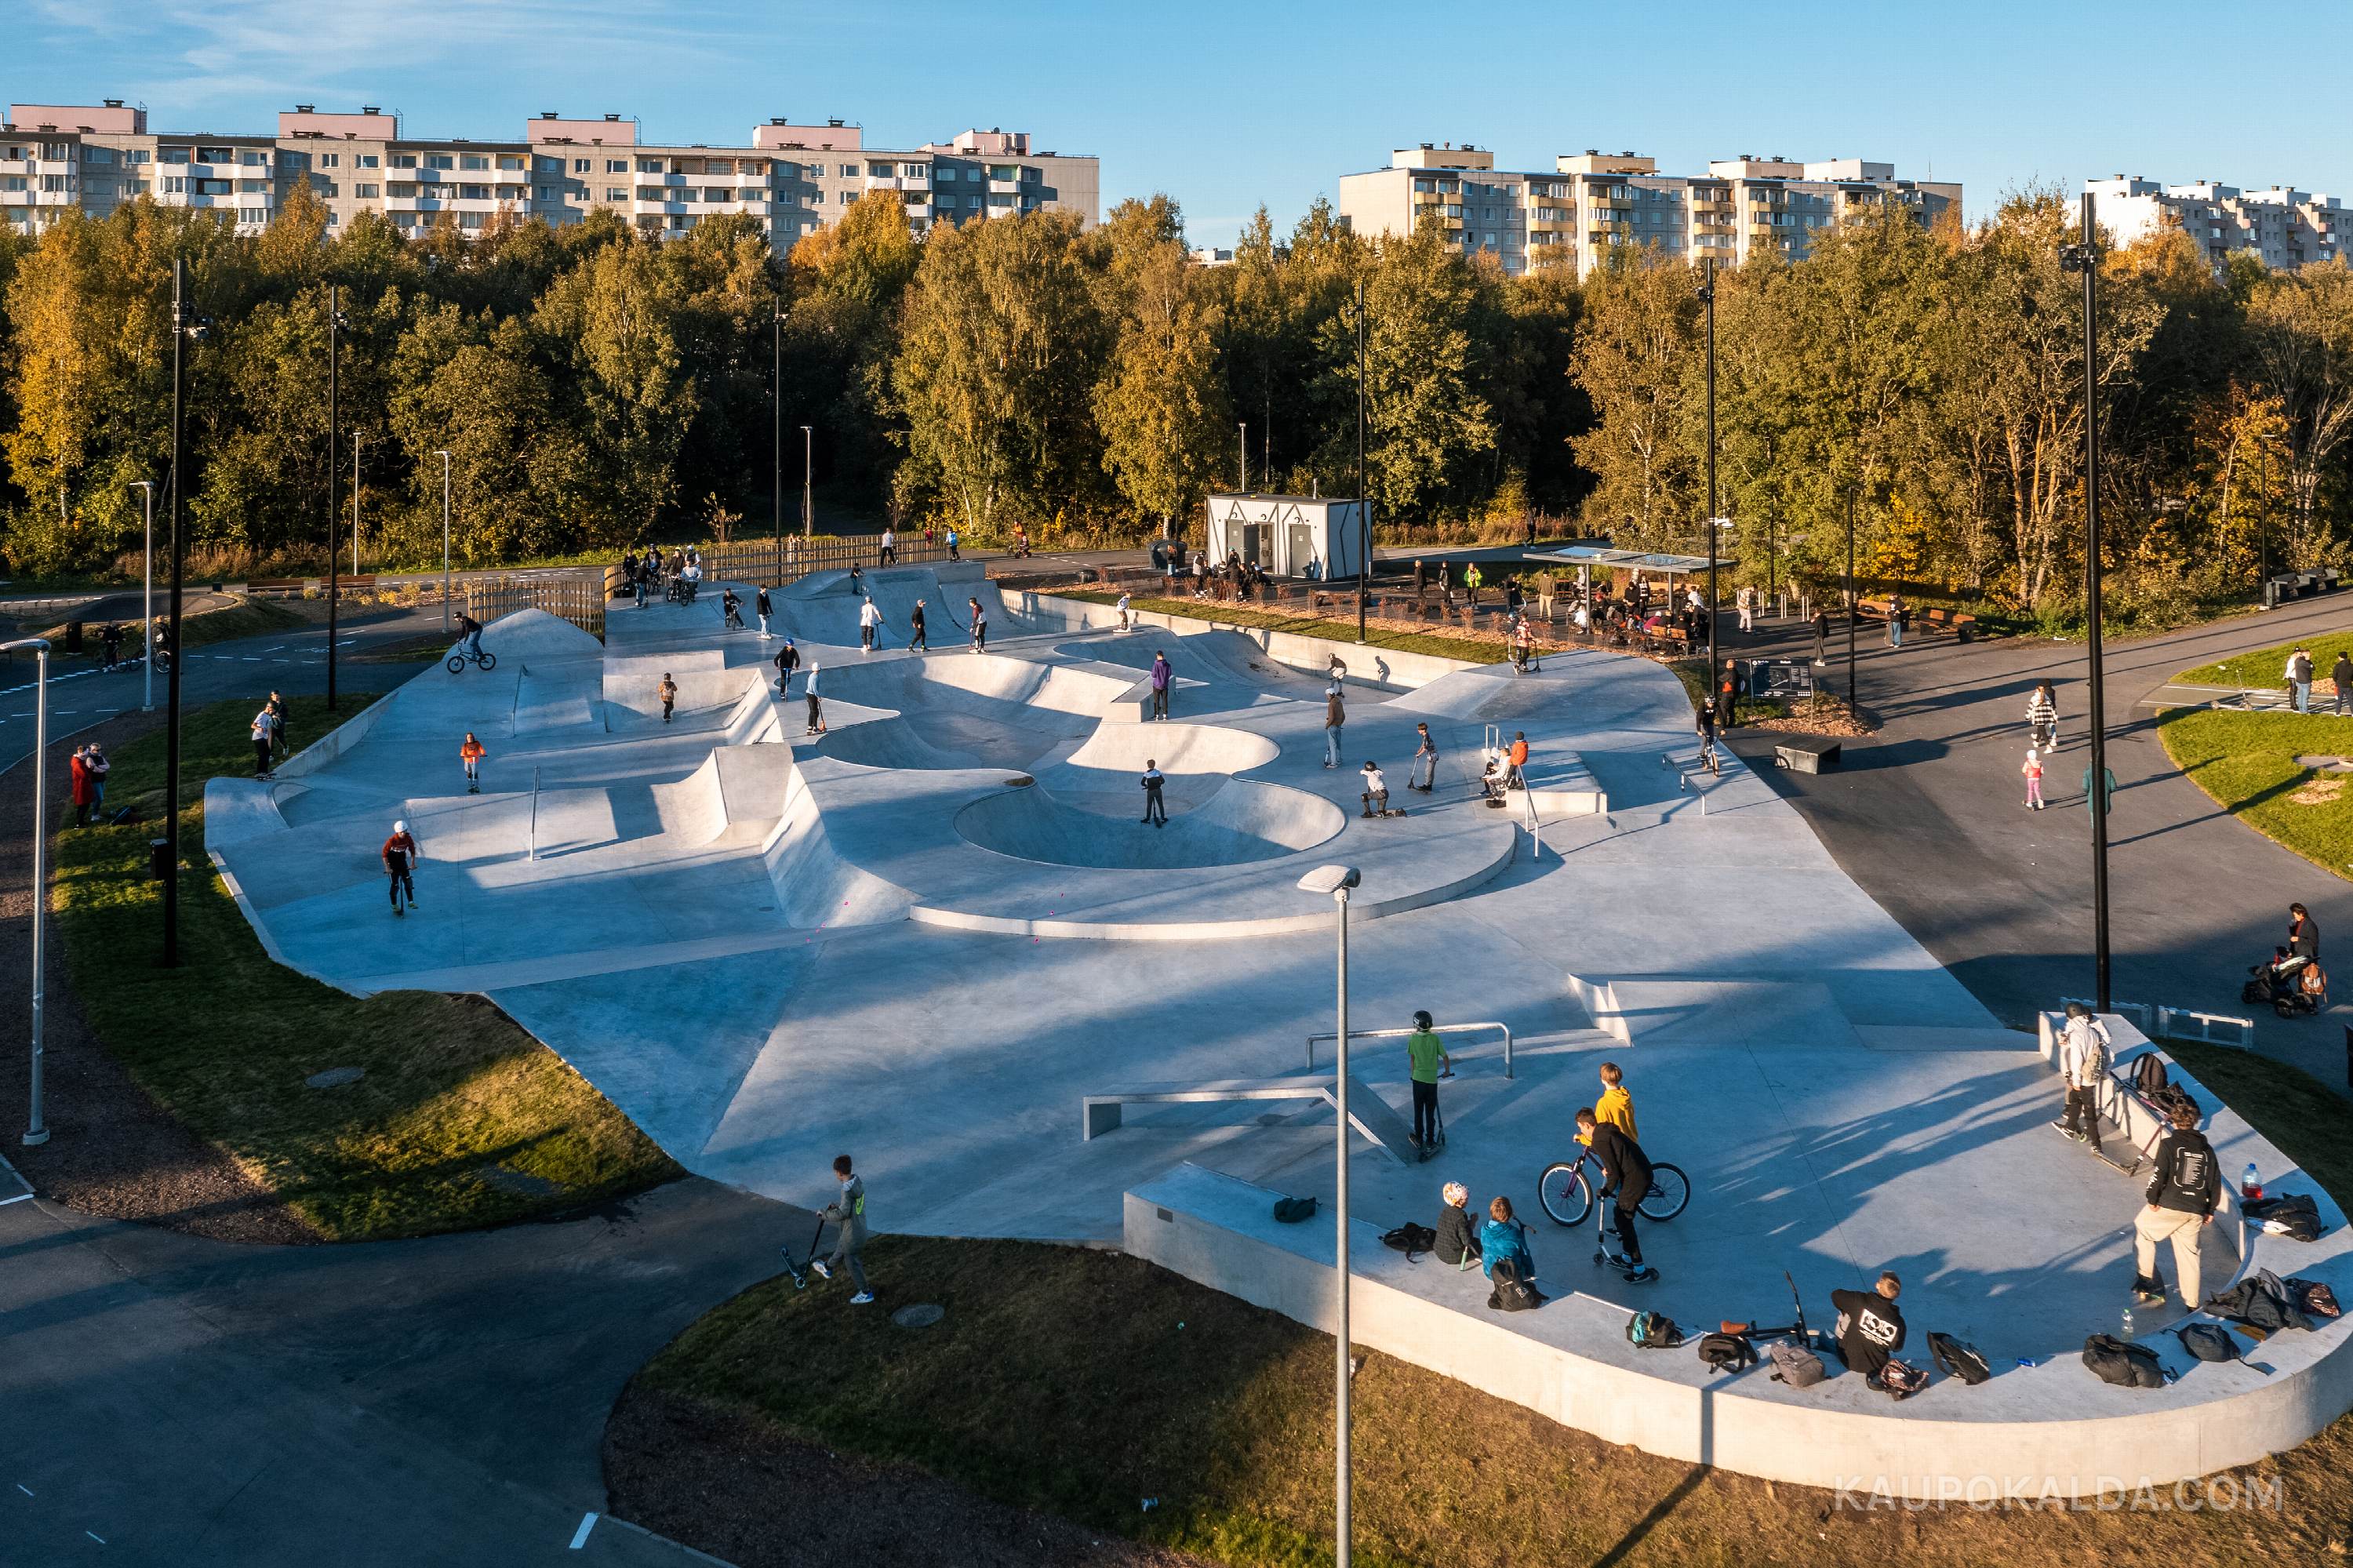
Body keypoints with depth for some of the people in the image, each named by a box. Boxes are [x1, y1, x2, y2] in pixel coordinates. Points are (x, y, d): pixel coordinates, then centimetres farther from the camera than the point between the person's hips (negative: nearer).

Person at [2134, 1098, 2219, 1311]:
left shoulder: (2169, 1144, -5)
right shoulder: (2207, 1149, 11)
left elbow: (2159, 1174, -13)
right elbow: (2215, 1182, 13)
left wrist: (2152, 1199, -2)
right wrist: (2210, 1210, 20)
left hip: (2169, 1206, -5)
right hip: (2196, 1212, 5)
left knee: (2142, 1229, 17)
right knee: (2189, 1253, 12)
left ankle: (2145, 1279, 10)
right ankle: (2192, 1303, 14)